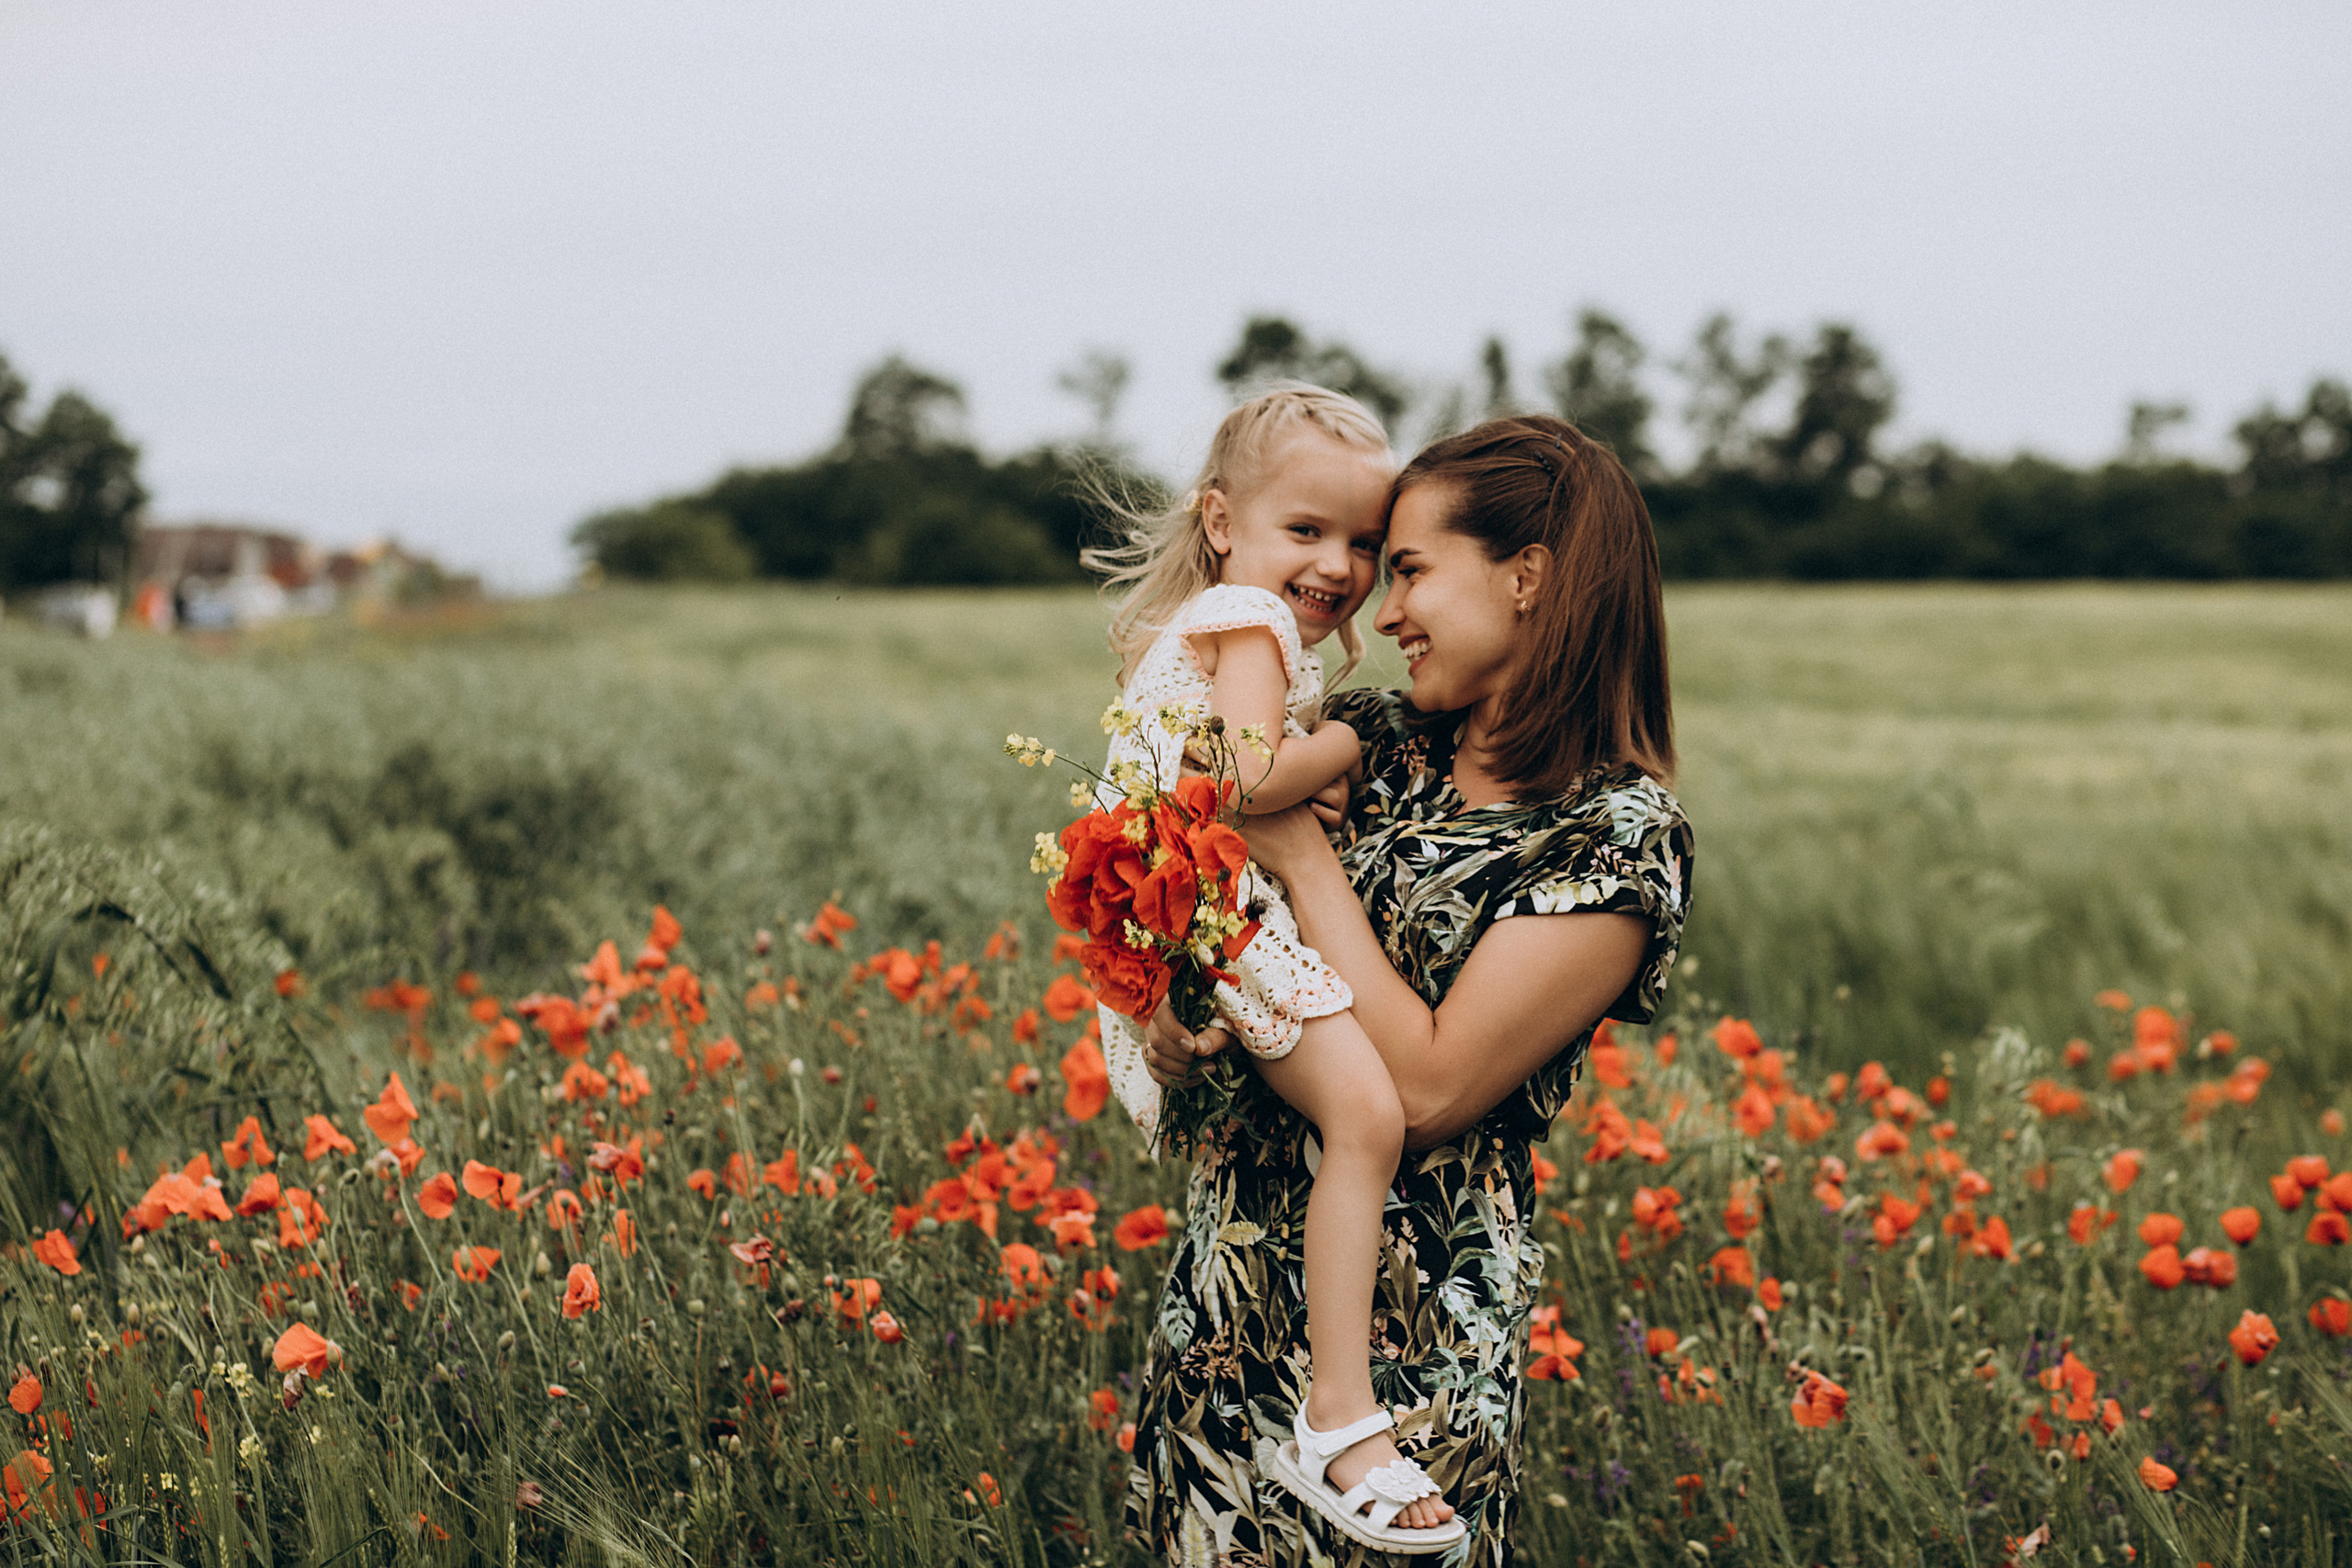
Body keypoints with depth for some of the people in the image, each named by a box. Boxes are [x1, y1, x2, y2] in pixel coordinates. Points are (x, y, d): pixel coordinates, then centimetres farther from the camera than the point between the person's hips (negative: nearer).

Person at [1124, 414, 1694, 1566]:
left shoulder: (1622, 835, -14)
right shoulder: (1371, 744, 4)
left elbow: (1426, 1091, -20)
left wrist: (1303, 857, -15)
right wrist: (1171, 1012, -9)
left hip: (1415, 1327, -6)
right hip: (1231, 1271, 6)